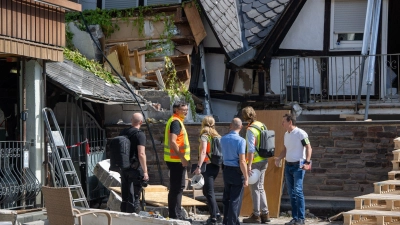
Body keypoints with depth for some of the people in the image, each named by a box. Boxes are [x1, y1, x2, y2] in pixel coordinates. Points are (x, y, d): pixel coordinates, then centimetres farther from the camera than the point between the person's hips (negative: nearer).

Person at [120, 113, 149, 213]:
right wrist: (145, 171, -17)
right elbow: (141, 154, -20)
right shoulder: (140, 134, -13)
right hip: (135, 167, -7)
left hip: (124, 168, 7)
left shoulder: (123, 133, 9)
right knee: (134, 197, -2)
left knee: (125, 196, 13)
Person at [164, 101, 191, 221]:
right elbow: (172, 142, -24)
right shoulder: (176, 122, -14)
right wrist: (182, 157, -23)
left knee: (176, 187, 14)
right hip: (177, 160, -10)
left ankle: (175, 214, 19)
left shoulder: (176, 121, 18)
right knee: (177, 187, -7)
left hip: (176, 160, 10)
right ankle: (175, 214, -5)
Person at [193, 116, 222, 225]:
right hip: (216, 166, 7)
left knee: (209, 192, -1)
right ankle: (217, 214, 19)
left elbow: (203, 152, -20)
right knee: (207, 190, 18)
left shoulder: (204, 136, -8)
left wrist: (199, 167, -24)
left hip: (208, 166, -7)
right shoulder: (216, 136, 12)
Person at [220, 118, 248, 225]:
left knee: (226, 197, 18)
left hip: (226, 169, 6)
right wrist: (246, 177, -14)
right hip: (237, 171, -6)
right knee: (235, 199, 2)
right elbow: (242, 161, -19)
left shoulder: (223, 139, 1)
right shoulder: (241, 140, -17)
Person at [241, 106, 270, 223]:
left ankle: (256, 215, 7)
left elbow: (251, 149, -22)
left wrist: (249, 165, -21)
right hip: (264, 160, 8)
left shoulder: (251, 130, -18)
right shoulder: (261, 125, 6)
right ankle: (264, 213, 19)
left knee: (255, 188, 1)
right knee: (260, 187, 16)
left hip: (255, 161, -8)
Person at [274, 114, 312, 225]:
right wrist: (279, 158, 3)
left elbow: (309, 148, -12)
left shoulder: (300, 133, -11)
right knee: (291, 193, 8)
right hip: (288, 165, 8)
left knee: (298, 191, -13)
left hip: (298, 166, -8)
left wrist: (307, 162, -23)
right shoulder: (286, 134, 12)